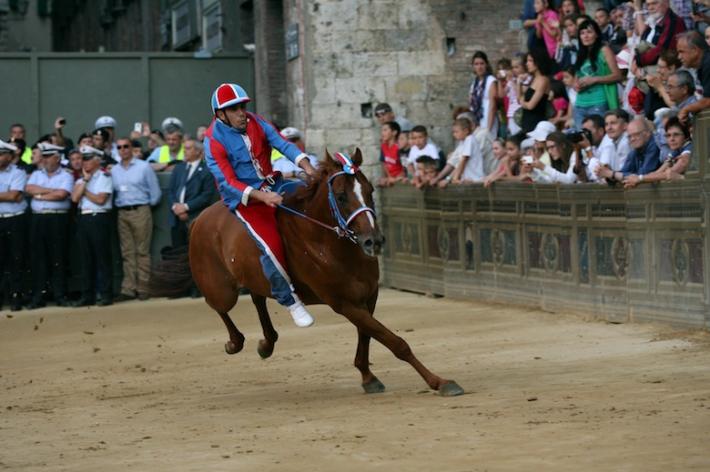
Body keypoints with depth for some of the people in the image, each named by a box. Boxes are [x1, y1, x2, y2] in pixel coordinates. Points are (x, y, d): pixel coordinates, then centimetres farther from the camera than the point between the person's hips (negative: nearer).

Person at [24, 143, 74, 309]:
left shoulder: (66, 176, 3)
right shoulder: (36, 174, 16)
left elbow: (61, 194, -12)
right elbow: (29, 189, -2)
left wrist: (40, 195, -4)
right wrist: (51, 190, -6)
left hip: (57, 219, -4)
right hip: (37, 219, 4)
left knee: (58, 258, -1)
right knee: (38, 258, 3)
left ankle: (60, 295, 4)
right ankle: (37, 297, 5)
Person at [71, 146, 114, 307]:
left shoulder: (104, 177, -1)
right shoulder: (81, 179, 16)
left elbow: (100, 199, -12)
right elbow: (75, 197, 0)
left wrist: (84, 191, 0)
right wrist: (85, 180, -1)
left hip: (99, 219, -6)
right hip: (83, 219, 6)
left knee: (103, 257, -4)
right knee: (86, 259, 7)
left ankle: (106, 294, -1)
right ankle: (87, 295, 11)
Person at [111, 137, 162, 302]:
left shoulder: (144, 167, 1)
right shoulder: (114, 170, 11)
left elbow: (155, 191, 2)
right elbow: (112, 192, 12)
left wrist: (148, 205, 4)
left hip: (140, 212, -4)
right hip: (122, 213, 4)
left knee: (142, 251, -3)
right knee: (127, 252, 3)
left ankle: (143, 288, -2)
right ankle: (128, 289, 4)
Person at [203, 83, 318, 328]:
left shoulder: (255, 122, 1)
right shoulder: (214, 140, -14)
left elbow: (283, 144, -8)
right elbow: (228, 182, -19)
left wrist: (308, 168, -25)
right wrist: (262, 196, -31)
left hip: (272, 185, 6)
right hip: (243, 197, -6)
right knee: (271, 246, -24)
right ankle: (290, 301, -7)